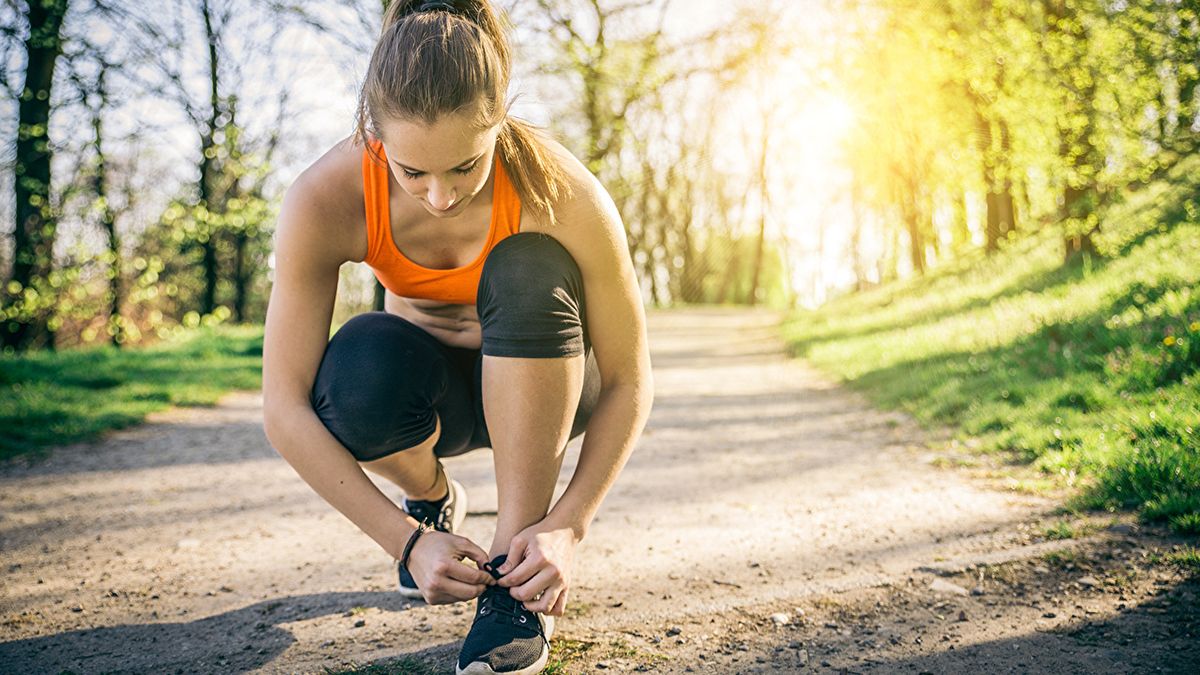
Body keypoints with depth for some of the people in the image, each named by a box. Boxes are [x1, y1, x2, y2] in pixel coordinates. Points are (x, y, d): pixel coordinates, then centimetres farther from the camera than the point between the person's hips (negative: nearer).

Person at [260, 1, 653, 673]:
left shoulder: (562, 193, -30)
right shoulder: (324, 201, -28)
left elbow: (629, 382, -21)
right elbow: (285, 409, -26)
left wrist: (567, 526, -32)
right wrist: (409, 541, -30)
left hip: (540, 382, 0)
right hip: (432, 388, 1)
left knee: (526, 269, -34)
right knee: (358, 368, -35)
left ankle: (514, 585, -24)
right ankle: (434, 501, 3)